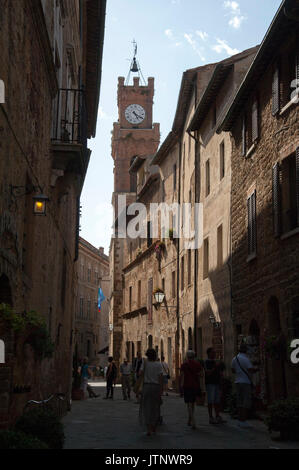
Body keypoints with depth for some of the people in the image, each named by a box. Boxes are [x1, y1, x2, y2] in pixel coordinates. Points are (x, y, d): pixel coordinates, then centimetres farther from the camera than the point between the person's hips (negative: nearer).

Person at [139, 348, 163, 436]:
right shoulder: (158, 365, -1)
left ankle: (149, 429, -9)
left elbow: (141, 374, -10)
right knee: (155, 408, 15)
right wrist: (161, 390, -5)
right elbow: (160, 377, -7)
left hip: (147, 386, -1)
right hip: (156, 387, 1)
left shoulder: (145, 363, -1)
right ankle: (154, 428, 26)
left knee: (147, 408, 2)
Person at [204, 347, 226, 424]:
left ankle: (218, 417, 10)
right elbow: (207, 373, -17)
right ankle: (211, 418, -2)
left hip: (217, 383, 7)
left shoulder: (215, 362, 18)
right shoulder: (206, 362, -5)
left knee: (217, 401, 6)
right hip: (210, 383, -7)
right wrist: (215, 367, -21)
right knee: (210, 401, -5)